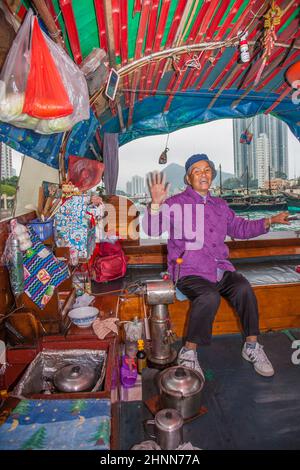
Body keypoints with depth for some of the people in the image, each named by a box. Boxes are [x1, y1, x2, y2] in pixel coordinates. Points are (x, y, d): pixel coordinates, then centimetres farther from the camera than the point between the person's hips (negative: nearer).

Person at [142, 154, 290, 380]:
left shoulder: (220, 205, 20)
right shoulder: (176, 203, 3)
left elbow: (240, 228, 31)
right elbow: (152, 229, -9)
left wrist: (269, 221, 21)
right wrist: (156, 203, -25)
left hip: (221, 269, 5)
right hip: (190, 272, -5)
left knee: (244, 289, -23)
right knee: (209, 297, -32)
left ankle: (252, 346, -3)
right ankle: (189, 353, -12)